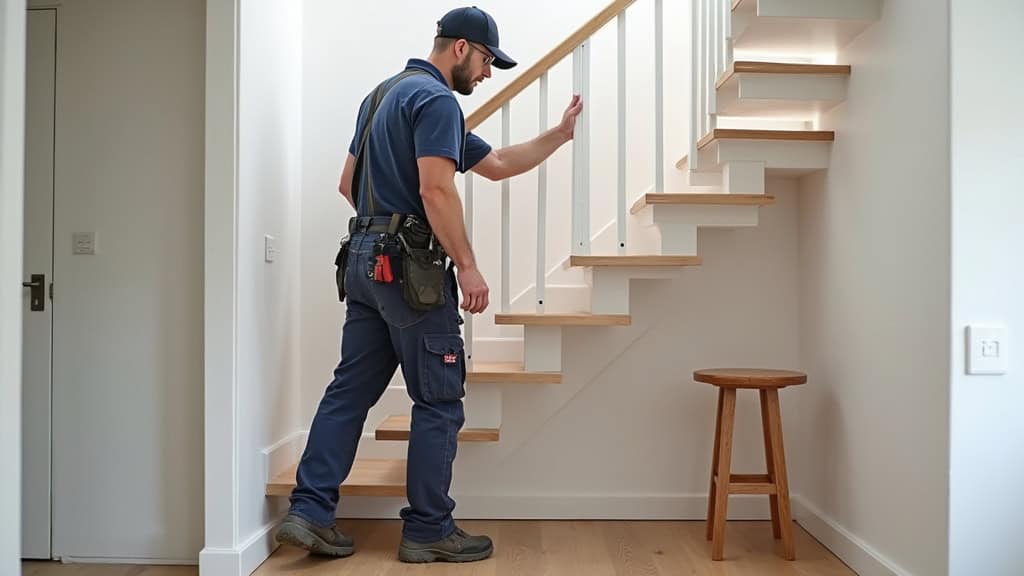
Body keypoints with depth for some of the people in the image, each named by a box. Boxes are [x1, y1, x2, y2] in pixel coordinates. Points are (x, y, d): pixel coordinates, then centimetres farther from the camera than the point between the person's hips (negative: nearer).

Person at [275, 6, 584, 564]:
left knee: (350, 389, 11)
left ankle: (309, 512, 13)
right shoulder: (436, 100, -10)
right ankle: (428, 530, 8)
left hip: (365, 260, 10)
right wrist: (467, 266, -18)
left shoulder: (382, 94, 23)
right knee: (439, 401, 0)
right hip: (408, 265, -10)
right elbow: (436, 189, -21)